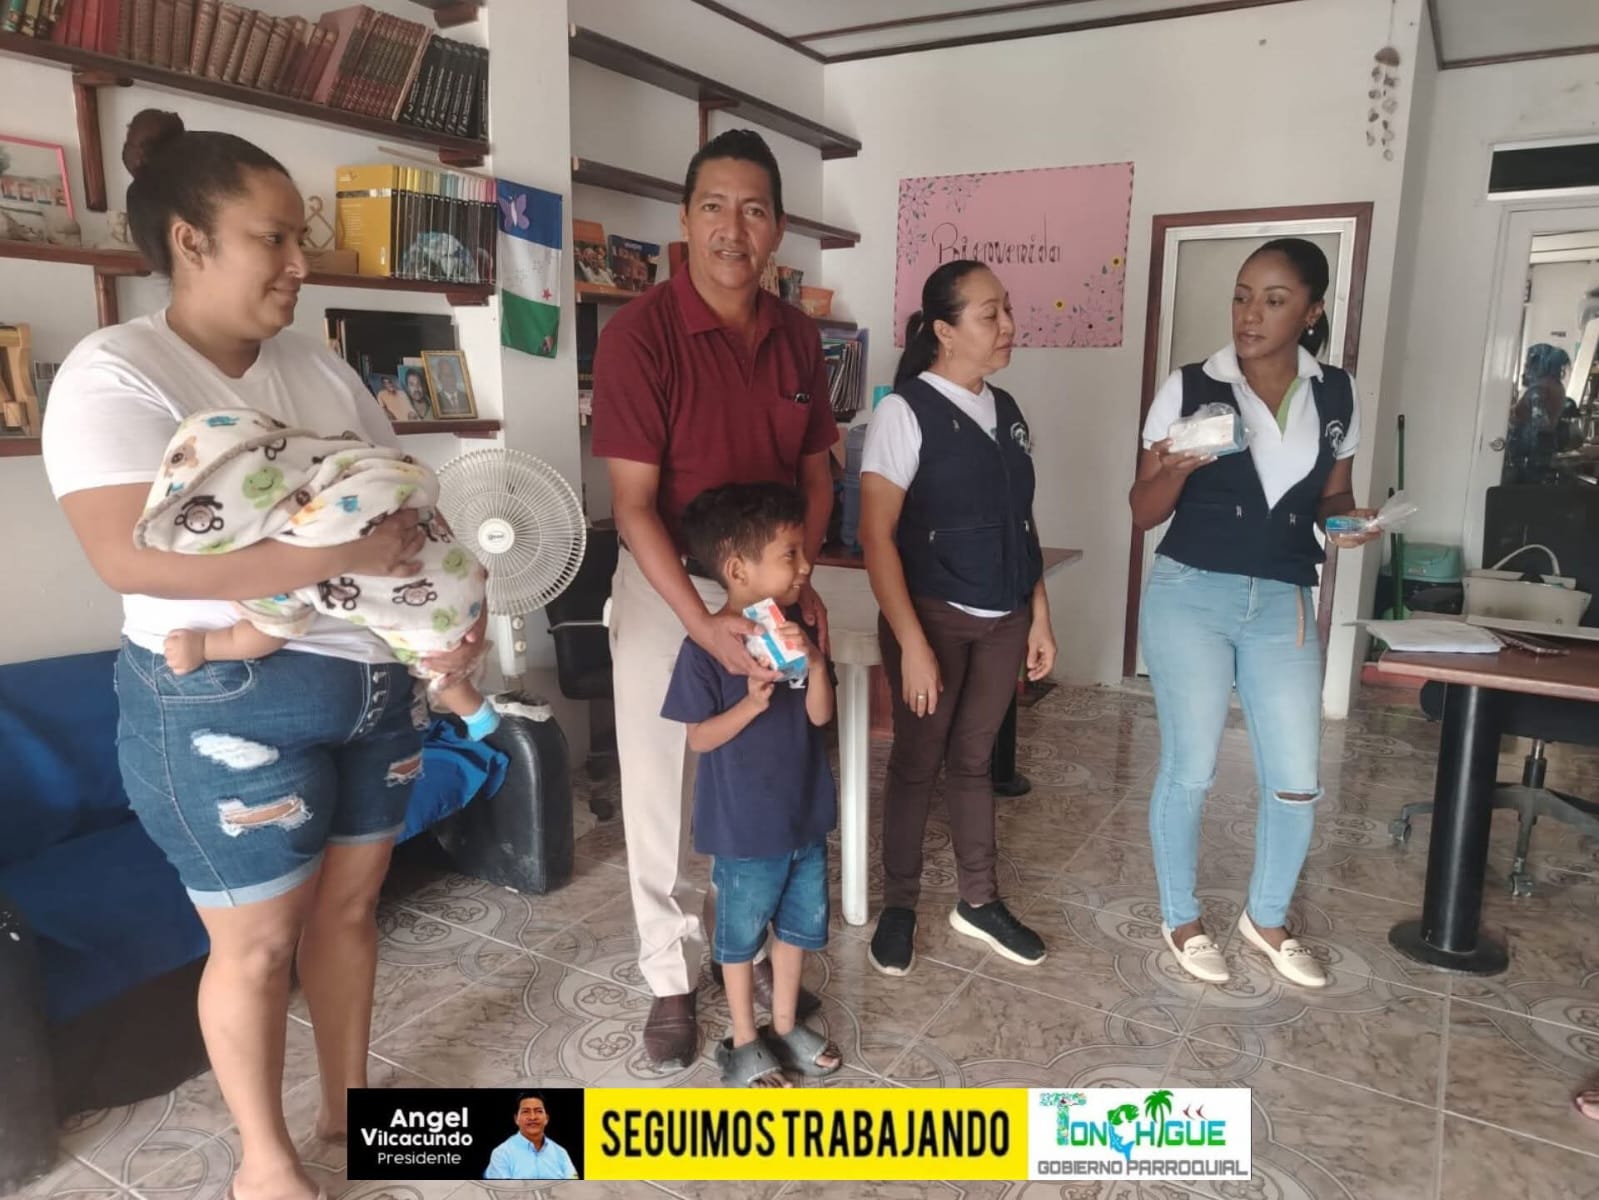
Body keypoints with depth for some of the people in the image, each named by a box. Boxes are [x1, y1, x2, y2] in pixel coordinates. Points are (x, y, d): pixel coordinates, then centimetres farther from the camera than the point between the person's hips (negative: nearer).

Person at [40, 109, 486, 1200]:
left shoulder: (319, 367, 8)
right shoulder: (113, 373, -12)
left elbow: (408, 507, 11)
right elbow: (130, 555, -25)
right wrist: (339, 555, -27)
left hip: (373, 681, 6)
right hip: (226, 704, -6)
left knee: (349, 904, 17)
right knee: (258, 940, 8)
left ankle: (348, 1103, 39)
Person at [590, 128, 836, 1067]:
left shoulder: (798, 336, 1)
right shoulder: (641, 331, -15)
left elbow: (816, 471, 8)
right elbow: (633, 503, -18)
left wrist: (799, 577, -7)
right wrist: (706, 624, -25)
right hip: (668, 589, -4)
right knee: (665, 797, 7)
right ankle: (674, 980, 27)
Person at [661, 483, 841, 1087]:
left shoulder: (795, 629, -4)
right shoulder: (706, 646, -20)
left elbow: (820, 715, -6)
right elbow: (699, 738, -14)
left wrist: (815, 663, -24)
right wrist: (751, 704, -30)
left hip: (804, 814, 6)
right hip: (745, 826, -6)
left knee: (800, 923, 20)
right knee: (742, 932, 14)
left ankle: (785, 1025, 42)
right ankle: (744, 1042, 34)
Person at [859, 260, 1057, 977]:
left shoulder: (1005, 411, 8)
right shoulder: (906, 409, -12)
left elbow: (1019, 523, 13)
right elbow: (876, 533, -15)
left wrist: (1039, 616, 10)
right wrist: (911, 642, -19)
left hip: (1003, 619, 5)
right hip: (934, 616, -5)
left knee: (973, 758, 15)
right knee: (917, 761, 7)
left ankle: (979, 902, 29)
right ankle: (899, 905, 25)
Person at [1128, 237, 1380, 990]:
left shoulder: (1336, 396, 3)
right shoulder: (1190, 387, -7)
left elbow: (1332, 494, 15)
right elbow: (1144, 513, -5)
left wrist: (1349, 520, -7)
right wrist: (1176, 466, -26)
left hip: (1283, 604, 3)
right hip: (1190, 597, -3)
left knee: (1297, 780, 6)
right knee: (1189, 769, 4)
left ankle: (1266, 920, 32)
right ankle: (1180, 919, 27)